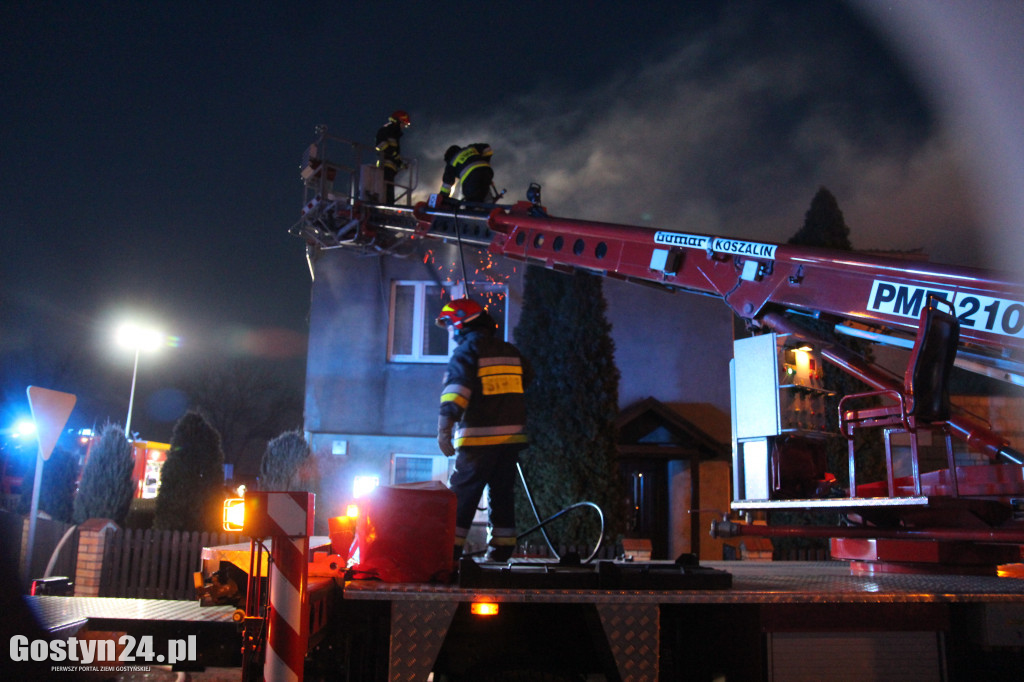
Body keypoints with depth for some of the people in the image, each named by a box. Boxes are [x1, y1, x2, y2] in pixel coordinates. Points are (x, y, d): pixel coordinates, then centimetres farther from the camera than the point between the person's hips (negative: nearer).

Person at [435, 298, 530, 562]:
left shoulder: (466, 351, -7)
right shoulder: (511, 352, 14)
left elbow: (455, 393, -18)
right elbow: (526, 383, 28)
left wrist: (443, 431, -21)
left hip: (479, 439, -6)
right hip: (511, 436, 6)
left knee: (462, 495, -1)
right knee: (502, 493, 13)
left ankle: (450, 549, -2)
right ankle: (502, 548, 14)